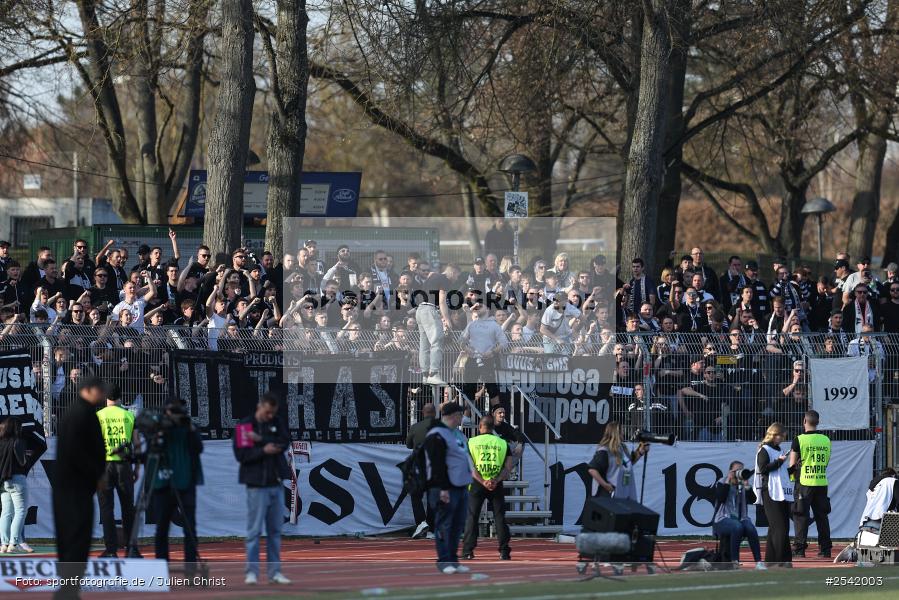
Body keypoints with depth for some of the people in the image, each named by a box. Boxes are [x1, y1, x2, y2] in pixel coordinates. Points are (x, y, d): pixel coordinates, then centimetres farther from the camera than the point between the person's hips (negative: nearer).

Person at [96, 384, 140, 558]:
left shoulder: (98, 416, -1)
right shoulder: (129, 415, 4)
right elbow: (137, 444, 5)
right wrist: (137, 468, 12)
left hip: (104, 464, -2)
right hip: (124, 464, 2)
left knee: (106, 508, 2)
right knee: (128, 508, 8)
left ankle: (111, 549, -1)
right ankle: (131, 549, 5)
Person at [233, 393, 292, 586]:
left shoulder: (276, 423, 10)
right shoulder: (245, 425, -3)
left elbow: (285, 441, -6)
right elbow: (240, 454, -9)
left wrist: (261, 439, -16)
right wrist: (263, 450, -19)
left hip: (276, 483, 5)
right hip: (256, 485, -5)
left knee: (275, 530, 8)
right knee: (254, 530, -6)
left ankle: (274, 572, 12)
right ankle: (252, 572, -3)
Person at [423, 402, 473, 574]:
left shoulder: (458, 434, 19)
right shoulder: (436, 436, -12)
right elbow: (437, 464, -18)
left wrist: (466, 485, 24)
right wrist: (443, 488, -22)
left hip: (461, 487, 10)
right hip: (445, 489, -10)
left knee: (457, 526, 11)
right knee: (444, 525, -6)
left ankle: (453, 560, 17)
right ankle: (444, 562, -4)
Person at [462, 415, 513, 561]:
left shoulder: (471, 442, 1)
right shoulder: (502, 443, 6)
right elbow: (508, 467, -3)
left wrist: (483, 482, -14)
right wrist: (496, 480, -13)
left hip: (476, 484, -1)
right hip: (497, 485, 1)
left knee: (472, 517, 6)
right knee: (500, 517, 6)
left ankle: (468, 551, 2)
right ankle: (504, 551, 3)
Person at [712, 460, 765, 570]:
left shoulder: (743, 485, 15)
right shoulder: (721, 483, 6)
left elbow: (752, 500, 0)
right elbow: (720, 498, -13)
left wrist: (746, 484, -8)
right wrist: (728, 481, -12)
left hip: (741, 519, 3)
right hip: (724, 519, -3)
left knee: (750, 528, -30)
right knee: (737, 527, -36)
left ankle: (758, 561, -32)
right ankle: (734, 561, -31)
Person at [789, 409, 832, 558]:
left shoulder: (799, 439, -9)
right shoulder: (826, 440, 6)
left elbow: (792, 464, -6)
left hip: (804, 483, -4)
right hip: (822, 482, 4)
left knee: (801, 515, 0)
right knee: (822, 515, 9)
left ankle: (799, 548, -3)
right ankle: (825, 548, 8)